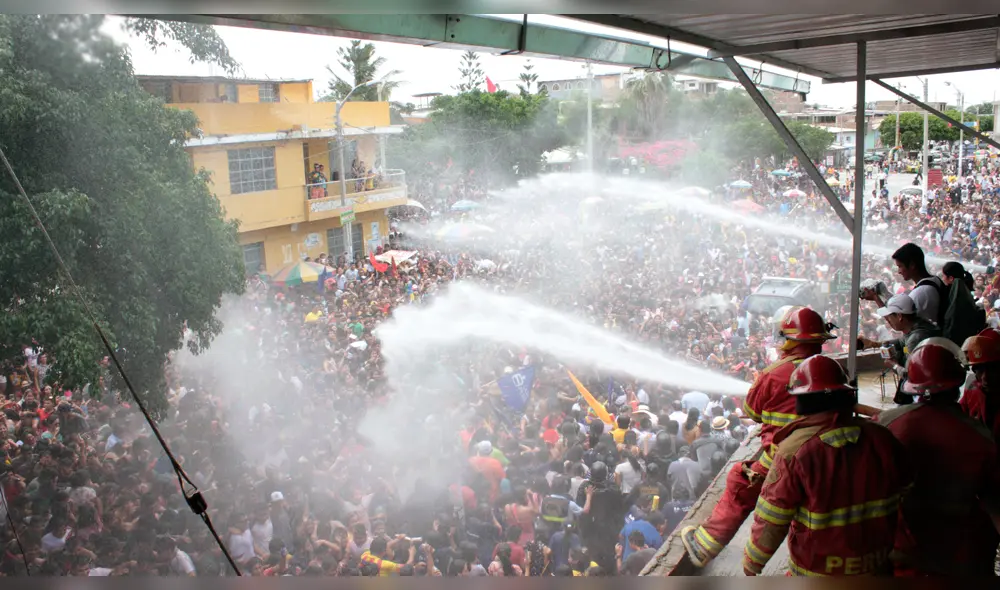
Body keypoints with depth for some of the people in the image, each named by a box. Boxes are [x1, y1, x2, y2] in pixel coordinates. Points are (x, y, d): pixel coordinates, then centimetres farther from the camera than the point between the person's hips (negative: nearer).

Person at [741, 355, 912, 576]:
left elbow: (771, 522, -17)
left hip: (816, 570, -3)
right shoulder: (883, 440, -12)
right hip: (877, 566, 3)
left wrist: (752, 562, -2)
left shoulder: (795, 452, -24)